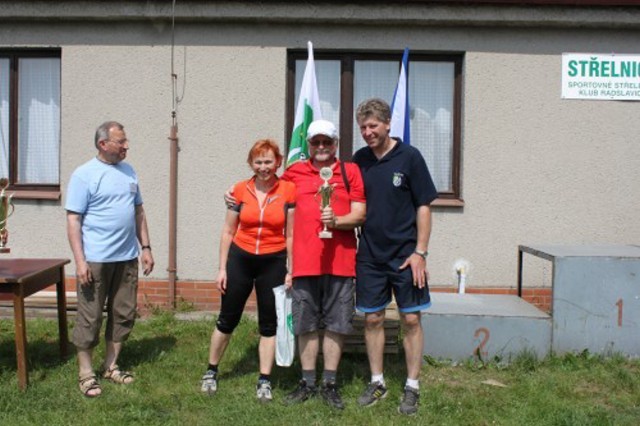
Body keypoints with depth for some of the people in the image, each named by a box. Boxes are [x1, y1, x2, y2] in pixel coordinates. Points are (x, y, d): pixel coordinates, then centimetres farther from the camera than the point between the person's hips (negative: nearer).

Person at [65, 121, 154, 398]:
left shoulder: (128, 171, 11)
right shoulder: (84, 175, -7)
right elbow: (73, 220, -10)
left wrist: (145, 247, 11)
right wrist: (80, 261, -17)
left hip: (127, 258, 6)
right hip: (95, 260, -6)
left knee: (124, 314, 12)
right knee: (90, 318, 4)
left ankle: (111, 366, 28)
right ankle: (86, 373, 17)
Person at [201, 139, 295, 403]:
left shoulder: (289, 191, -6)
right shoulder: (240, 190, -3)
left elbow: (291, 235, -3)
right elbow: (228, 232, 3)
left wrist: (291, 270, -5)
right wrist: (222, 268, 1)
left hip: (273, 262, -1)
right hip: (240, 259, 1)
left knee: (269, 324, 9)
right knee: (227, 319, 12)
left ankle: (264, 381, 21)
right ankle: (211, 372, 31)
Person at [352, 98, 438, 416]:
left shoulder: (409, 157, -7)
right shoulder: (359, 160, 4)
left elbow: (423, 207, -6)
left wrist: (420, 251, -11)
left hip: (405, 254, -3)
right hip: (369, 254, 4)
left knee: (411, 319, 3)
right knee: (372, 319, 9)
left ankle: (412, 387, 17)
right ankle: (377, 382, 25)